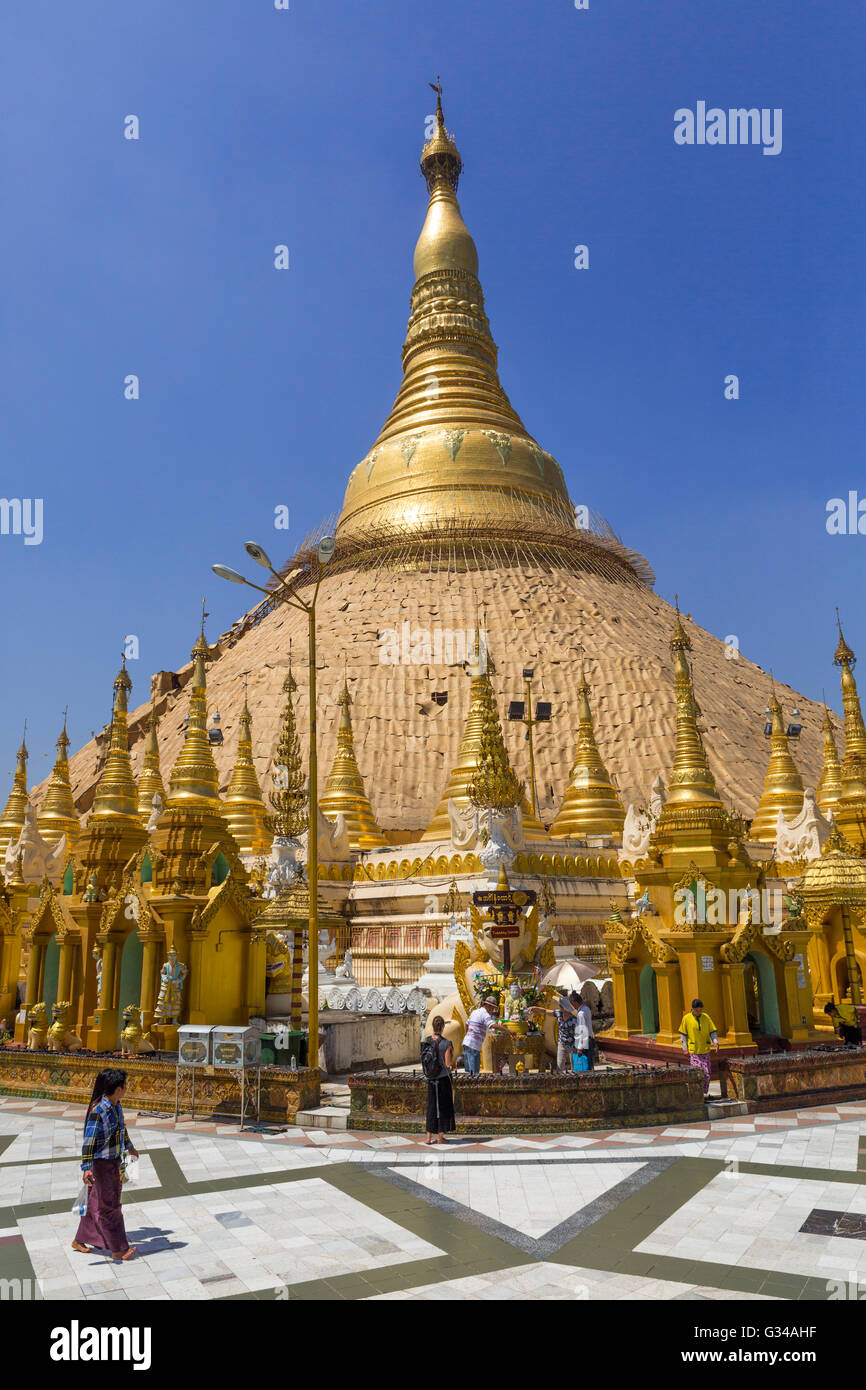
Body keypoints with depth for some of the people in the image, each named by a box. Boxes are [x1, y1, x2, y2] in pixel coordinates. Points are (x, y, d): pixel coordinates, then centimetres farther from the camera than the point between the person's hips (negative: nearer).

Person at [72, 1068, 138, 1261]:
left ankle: (80, 1241, 34)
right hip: (101, 1163, -8)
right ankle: (118, 1249, 13)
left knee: (96, 1203, 19)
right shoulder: (98, 1110, -25)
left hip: (114, 1161, 8)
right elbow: (88, 1140, -27)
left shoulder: (116, 1105, 2)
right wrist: (86, 1169, -32)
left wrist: (129, 1147, 35)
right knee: (108, 1206, 3)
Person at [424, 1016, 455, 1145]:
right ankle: (441, 1137, 14)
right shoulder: (446, 1043, -15)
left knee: (431, 1106, 14)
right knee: (443, 1106, 9)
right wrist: (452, 1054, 3)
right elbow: (448, 1064, -14)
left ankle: (429, 1137, 16)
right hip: (443, 1078, -4)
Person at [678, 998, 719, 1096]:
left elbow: (712, 1031, 6)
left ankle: (705, 1093, 21)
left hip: (705, 1051, 2)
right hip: (693, 1052, -2)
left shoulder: (706, 1017, 3)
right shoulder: (686, 1018, -3)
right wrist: (685, 1048, -2)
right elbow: (683, 1034, 3)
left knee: (706, 1073, 5)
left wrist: (715, 1042, -11)